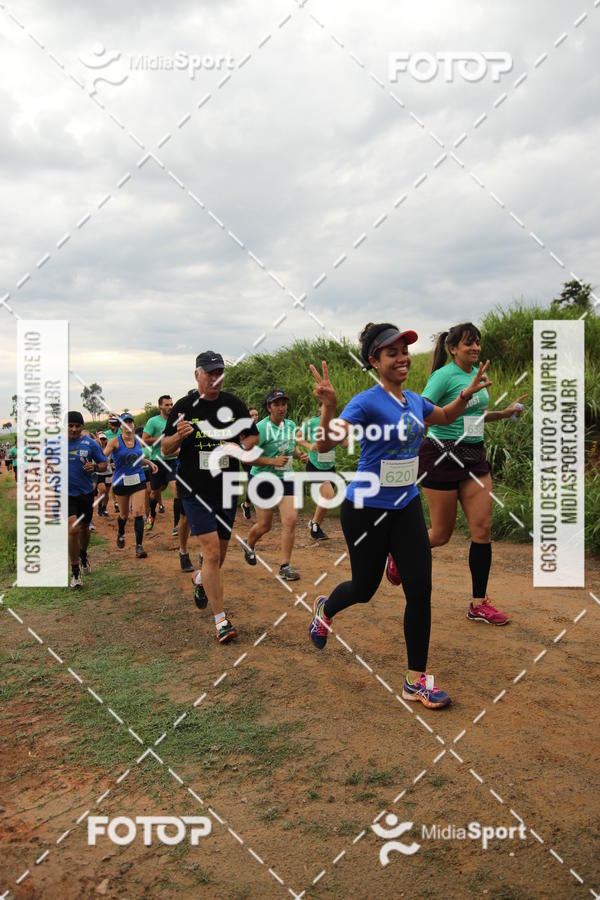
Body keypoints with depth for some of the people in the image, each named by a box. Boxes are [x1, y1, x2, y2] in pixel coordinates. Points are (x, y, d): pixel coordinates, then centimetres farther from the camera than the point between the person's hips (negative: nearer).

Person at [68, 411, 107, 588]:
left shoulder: (90, 444, -5)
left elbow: (104, 465, -1)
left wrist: (95, 467, -22)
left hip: (86, 492, 2)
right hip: (67, 494, -2)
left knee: (84, 528, 20)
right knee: (73, 529, -16)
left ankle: (83, 555, 51)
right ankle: (75, 572, -1)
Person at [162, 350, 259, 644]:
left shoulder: (234, 404, 4)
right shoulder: (184, 406, -3)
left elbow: (253, 437, 11)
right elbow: (166, 449, 1)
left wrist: (240, 448, -11)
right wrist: (178, 436, -21)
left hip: (227, 490, 4)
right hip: (195, 491, -3)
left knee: (219, 553, 14)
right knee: (212, 551, -12)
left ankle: (201, 580, 49)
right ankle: (221, 620, -3)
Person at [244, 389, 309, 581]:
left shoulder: (291, 425, 5)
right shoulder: (261, 428, -15)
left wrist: (300, 455, 1)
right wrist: (273, 461, -25)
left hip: (285, 479, 5)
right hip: (263, 480, -5)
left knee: (291, 520, -9)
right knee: (265, 525, 5)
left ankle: (285, 566, 1)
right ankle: (249, 545, 40)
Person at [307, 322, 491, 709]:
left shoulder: (415, 401, 3)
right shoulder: (366, 402, -18)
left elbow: (445, 417, 26)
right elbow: (325, 444, -29)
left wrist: (468, 393, 9)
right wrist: (329, 406, -47)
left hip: (407, 507, 6)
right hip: (366, 509, -5)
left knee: (420, 590, 0)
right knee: (365, 587, 12)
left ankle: (416, 680, 13)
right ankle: (325, 609, 48)